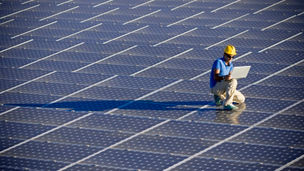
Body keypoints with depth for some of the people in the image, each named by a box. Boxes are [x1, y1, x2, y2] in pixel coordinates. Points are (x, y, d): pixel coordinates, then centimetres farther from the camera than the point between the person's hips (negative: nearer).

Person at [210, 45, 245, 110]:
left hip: (223, 88, 8)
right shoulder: (218, 62, -13)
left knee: (241, 99, 6)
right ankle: (227, 104, -32)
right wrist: (224, 78, -40)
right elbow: (215, 77, -21)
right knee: (233, 81, -32)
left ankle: (220, 97, 16)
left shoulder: (230, 64, 12)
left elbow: (229, 77, 9)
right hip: (215, 87, -8)